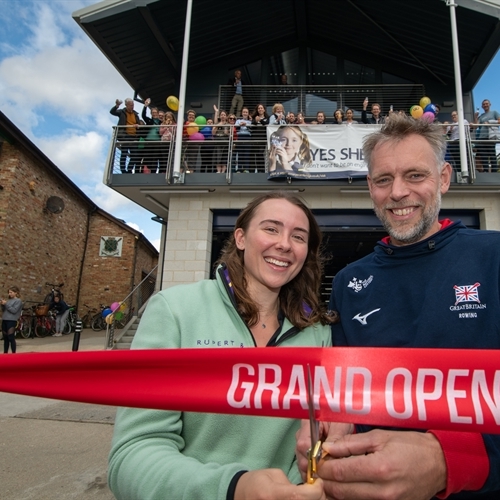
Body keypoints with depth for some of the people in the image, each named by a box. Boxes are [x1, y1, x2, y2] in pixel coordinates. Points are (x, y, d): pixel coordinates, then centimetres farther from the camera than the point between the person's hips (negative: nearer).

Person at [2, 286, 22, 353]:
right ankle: (5, 353, 18)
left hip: (12, 321, -7)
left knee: (11, 338, -7)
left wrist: (6, 304, -12)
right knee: (5, 338, 11)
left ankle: (13, 353, -3)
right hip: (4, 320, 7)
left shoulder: (18, 301, -3)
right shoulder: (8, 300, 15)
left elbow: (14, 310, -13)